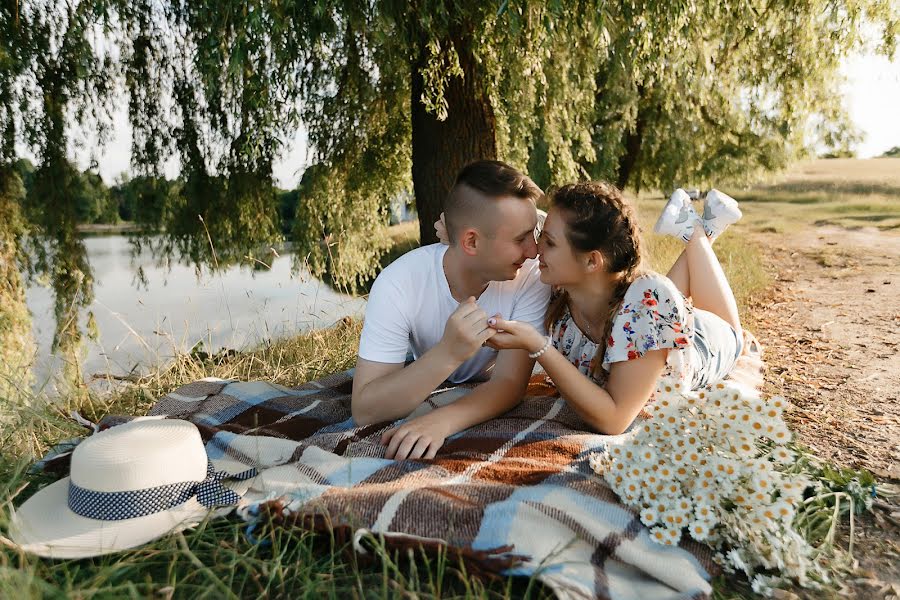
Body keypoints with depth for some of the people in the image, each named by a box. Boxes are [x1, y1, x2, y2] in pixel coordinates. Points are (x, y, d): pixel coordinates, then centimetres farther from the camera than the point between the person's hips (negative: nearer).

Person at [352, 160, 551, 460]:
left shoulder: (531, 277, -21)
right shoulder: (398, 285, -26)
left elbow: (509, 382, -24)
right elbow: (363, 411, -30)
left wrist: (442, 420, -43)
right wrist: (448, 353, -44)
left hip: (491, 402, 0)